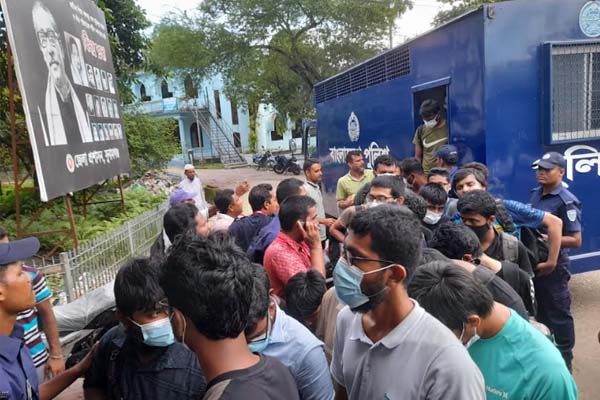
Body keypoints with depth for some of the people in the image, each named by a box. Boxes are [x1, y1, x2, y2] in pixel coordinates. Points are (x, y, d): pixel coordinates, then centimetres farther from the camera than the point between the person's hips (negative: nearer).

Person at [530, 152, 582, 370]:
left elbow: (576, 240, -19)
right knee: (540, 309, 21)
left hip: (554, 265, -7)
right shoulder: (535, 194, 4)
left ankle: (564, 359, 25)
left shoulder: (566, 202, -17)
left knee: (558, 313, 7)